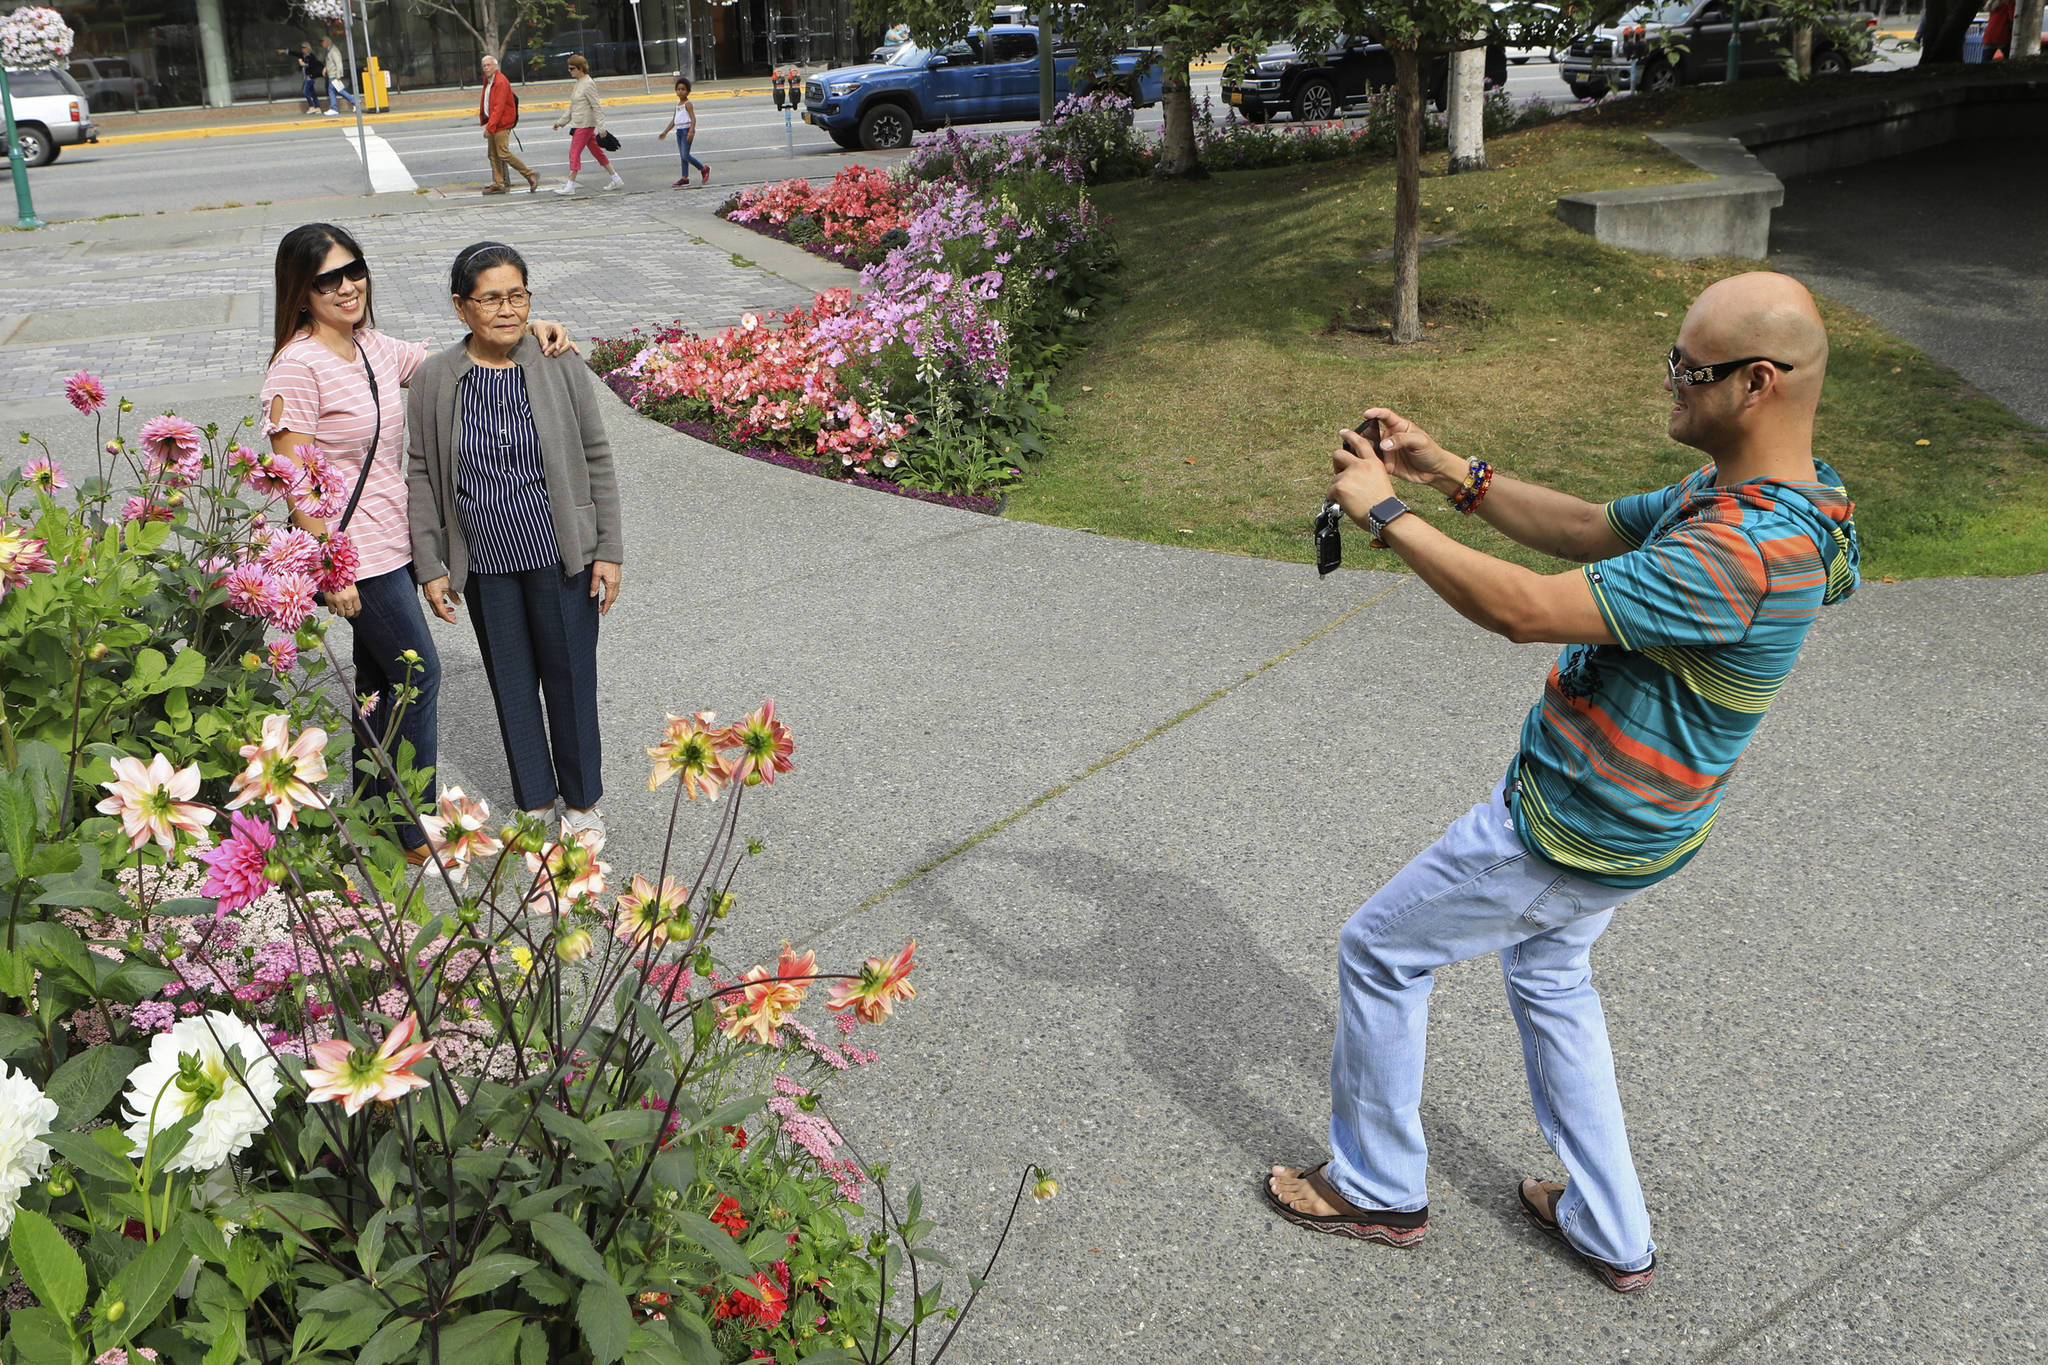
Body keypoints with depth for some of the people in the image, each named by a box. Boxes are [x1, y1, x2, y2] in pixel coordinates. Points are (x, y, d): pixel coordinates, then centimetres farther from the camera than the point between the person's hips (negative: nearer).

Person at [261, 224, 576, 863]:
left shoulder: (375, 348, 7)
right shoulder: (298, 366, -16)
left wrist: (527, 327, 1)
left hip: (392, 541, 8)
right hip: (352, 550, -8)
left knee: (381, 678, 15)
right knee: (417, 673, -4)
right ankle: (415, 833, 8)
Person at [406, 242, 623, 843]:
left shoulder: (561, 366, -6)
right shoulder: (435, 379, -4)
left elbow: (597, 460, 0)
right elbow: (421, 475, 2)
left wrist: (609, 551, -2)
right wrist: (430, 566, 0)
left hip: (561, 556, -1)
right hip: (485, 566, 1)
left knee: (570, 676, 8)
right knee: (511, 683, 12)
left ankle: (582, 803, 27)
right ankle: (535, 803, 29)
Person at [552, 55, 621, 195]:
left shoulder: (588, 84, -14)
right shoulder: (579, 83, 14)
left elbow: (597, 106, -17)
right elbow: (573, 107, 22)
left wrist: (601, 127, -21)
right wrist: (561, 121, 23)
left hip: (584, 125, -10)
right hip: (579, 124, 10)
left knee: (574, 152, -9)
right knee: (596, 151, 12)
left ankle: (570, 185, -6)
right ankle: (615, 178, 16)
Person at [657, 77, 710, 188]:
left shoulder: (688, 104, -9)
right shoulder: (678, 104, 16)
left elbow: (693, 119, -18)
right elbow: (674, 120, 25)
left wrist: (691, 132, -32)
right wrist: (665, 132, 26)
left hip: (687, 130, -8)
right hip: (679, 131, 8)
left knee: (686, 155, -13)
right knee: (683, 156, 8)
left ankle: (704, 169, 2)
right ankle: (685, 178, 11)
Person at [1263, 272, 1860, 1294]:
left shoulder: (1738, 553, -34)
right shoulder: (1738, 494, -2)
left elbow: (1524, 609, -37)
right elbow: (1590, 529, 8)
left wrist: (1387, 514, -27)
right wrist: (1449, 471, -1)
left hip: (1571, 834, -10)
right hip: (1621, 822, 10)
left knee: (1378, 952, 7)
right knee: (1549, 977, 29)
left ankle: (1378, 1190, 27)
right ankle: (1611, 1234, 38)